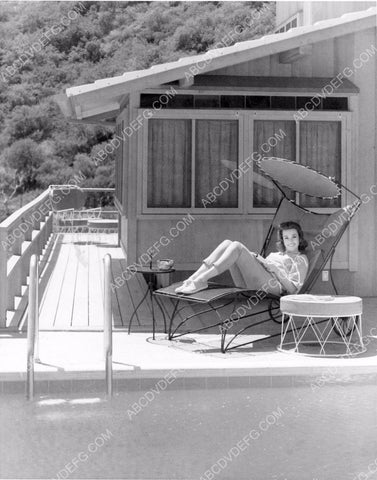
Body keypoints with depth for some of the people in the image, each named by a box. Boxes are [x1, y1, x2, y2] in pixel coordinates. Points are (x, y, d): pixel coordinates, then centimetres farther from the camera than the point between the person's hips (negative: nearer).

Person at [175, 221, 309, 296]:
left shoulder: (300, 260, 17)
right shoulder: (275, 254, 38)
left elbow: (292, 289, 1)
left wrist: (275, 269, -5)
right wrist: (254, 259, 9)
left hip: (272, 286, -7)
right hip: (247, 284, 7)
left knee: (237, 246, -23)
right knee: (227, 243, -11)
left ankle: (201, 281, -34)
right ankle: (193, 278, -26)